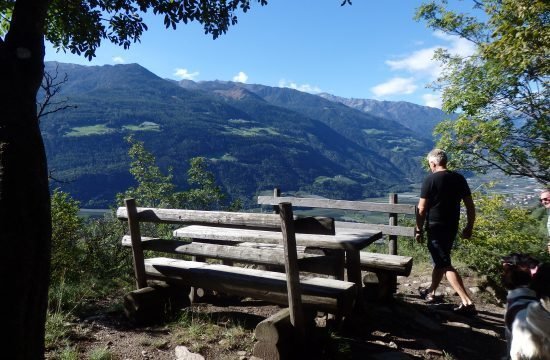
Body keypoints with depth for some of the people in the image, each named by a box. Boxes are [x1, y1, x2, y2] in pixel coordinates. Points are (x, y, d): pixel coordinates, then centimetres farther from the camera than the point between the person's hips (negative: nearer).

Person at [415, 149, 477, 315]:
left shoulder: (430, 180, -13)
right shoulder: (459, 178, 4)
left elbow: (422, 209, -13)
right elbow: (470, 206, 5)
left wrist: (419, 230, -4)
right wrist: (469, 227, 14)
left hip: (436, 228, -7)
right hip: (452, 227, 7)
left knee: (445, 265, -4)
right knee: (440, 260, 20)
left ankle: (467, 302, -10)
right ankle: (431, 292, 35)